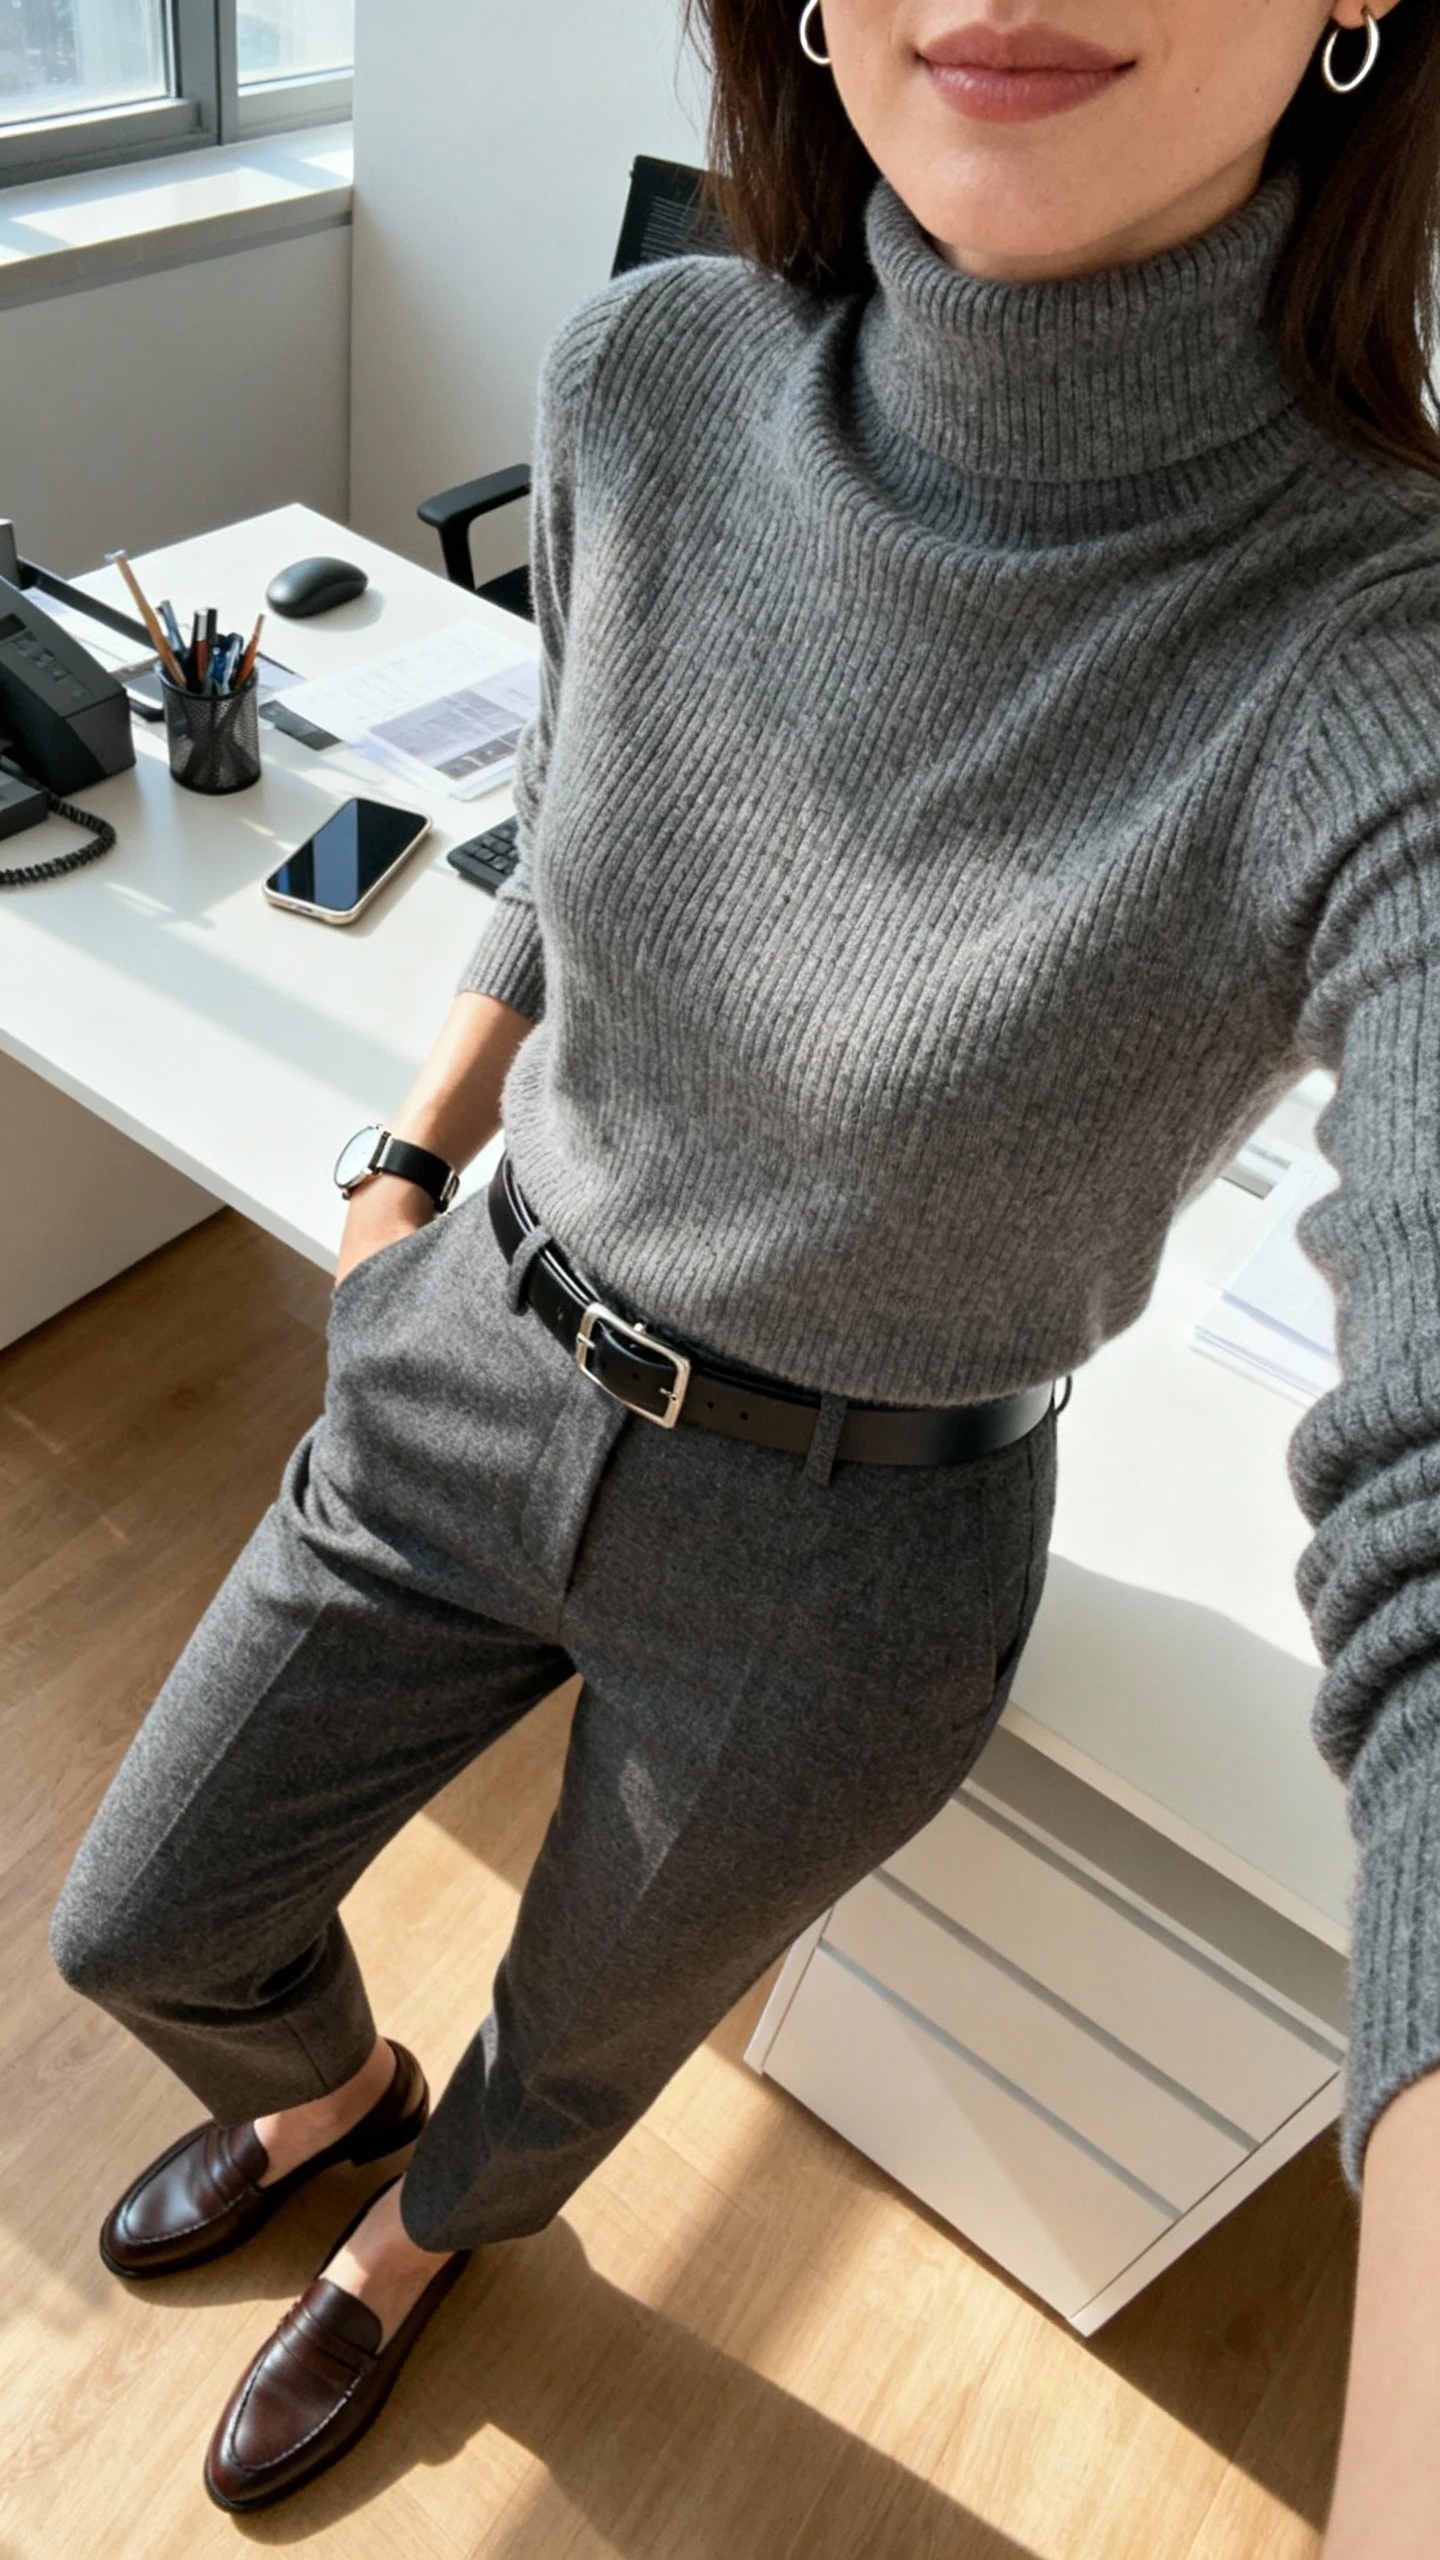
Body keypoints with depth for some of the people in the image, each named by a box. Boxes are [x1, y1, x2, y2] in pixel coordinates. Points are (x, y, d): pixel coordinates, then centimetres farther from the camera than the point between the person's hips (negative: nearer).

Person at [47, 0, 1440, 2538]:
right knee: (142, 1930, 23)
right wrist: (415, 1152, 10)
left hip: (842, 1566, -3)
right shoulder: (646, 383, -14)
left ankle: (429, 2230, 68)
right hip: (468, 1375, 4)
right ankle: (335, 2089, 63)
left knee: (590, 2027, 28)